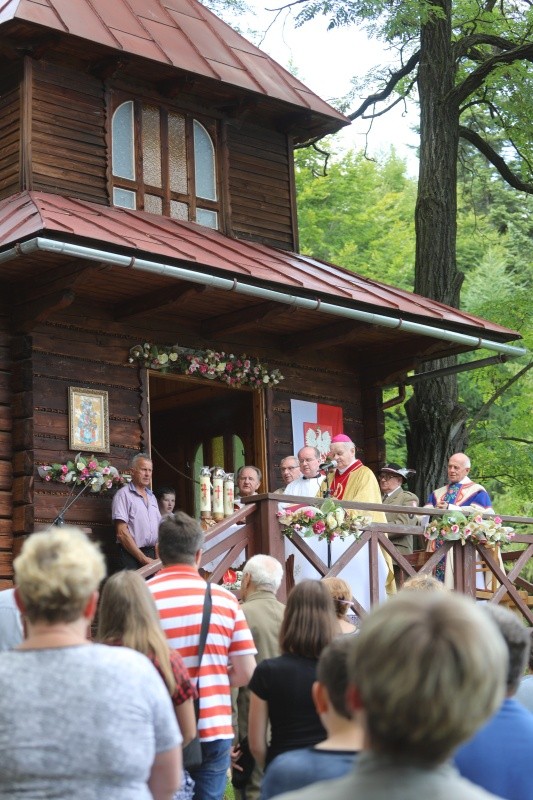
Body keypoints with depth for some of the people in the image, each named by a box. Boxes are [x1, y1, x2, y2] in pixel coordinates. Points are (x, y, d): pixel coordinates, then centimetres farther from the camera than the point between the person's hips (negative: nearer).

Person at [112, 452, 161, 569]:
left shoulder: (151, 497, 18)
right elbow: (122, 533, -14)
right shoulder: (123, 495, -6)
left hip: (152, 555, 7)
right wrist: (143, 558, -15)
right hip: (131, 556, -7)